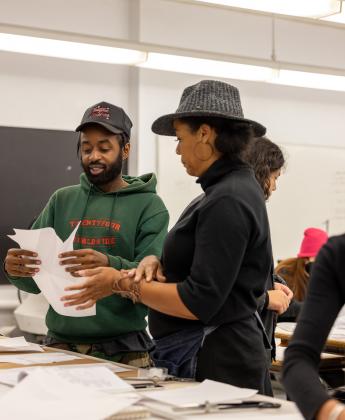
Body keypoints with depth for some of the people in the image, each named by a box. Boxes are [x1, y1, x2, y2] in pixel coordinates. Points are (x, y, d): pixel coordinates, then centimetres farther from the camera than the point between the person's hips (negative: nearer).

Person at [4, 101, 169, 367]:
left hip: (123, 349, -3)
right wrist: (17, 270, -16)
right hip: (60, 342, 3)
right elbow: (36, 281, 7)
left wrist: (111, 266, -32)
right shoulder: (62, 200, 9)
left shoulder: (148, 205, -3)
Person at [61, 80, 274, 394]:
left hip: (213, 364, -9)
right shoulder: (230, 189, 11)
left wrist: (122, 283, -14)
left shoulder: (227, 200, -19)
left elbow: (198, 303, -21)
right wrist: (158, 262, -3)